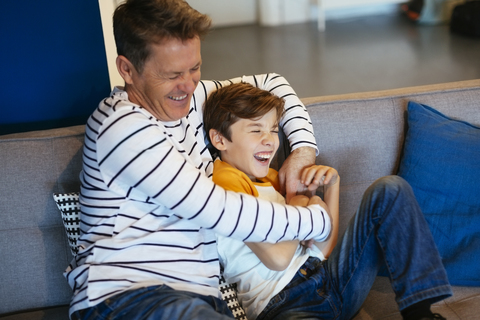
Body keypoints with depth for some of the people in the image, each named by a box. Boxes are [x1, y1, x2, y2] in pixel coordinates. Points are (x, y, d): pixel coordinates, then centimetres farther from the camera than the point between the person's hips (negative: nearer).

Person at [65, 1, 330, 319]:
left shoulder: (187, 98, 12)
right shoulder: (124, 127, -14)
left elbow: (270, 83, 25)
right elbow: (217, 211, -16)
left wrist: (303, 148, 8)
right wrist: (318, 220, -6)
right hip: (123, 294, -6)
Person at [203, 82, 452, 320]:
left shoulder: (269, 178, 20)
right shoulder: (226, 182, -8)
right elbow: (278, 259, -20)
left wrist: (331, 184, 9)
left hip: (330, 280, 9)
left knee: (390, 190, 4)